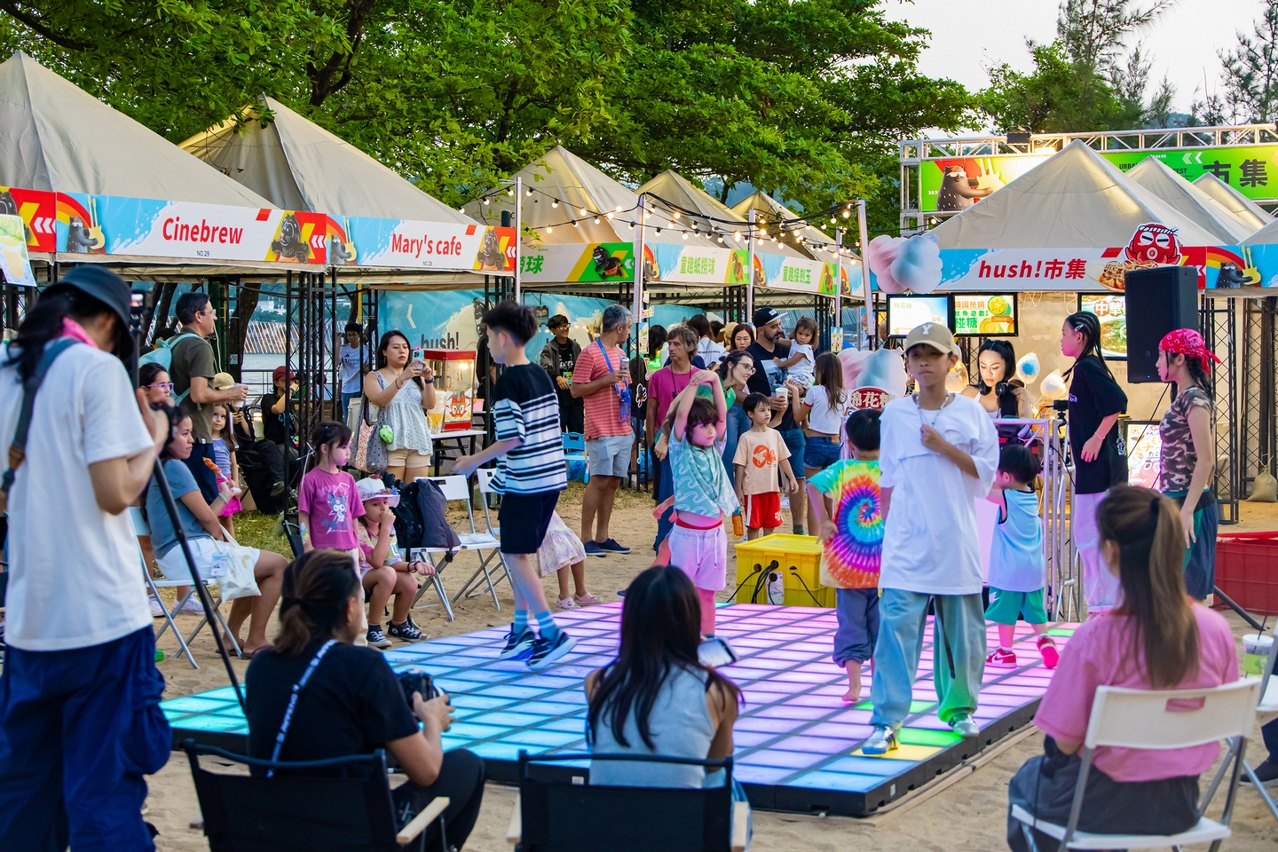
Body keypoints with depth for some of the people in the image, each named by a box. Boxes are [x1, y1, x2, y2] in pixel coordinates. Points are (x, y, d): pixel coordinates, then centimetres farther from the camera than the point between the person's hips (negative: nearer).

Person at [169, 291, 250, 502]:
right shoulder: (200, 347, -13)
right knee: (207, 500, -6)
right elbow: (199, 394, -23)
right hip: (195, 435, -9)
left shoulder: (175, 344, 15)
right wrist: (229, 394, -7)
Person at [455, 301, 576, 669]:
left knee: (515, 555, -4)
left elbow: (513, 437, -19)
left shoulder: (508, 382, -14)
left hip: (525, 480, -9)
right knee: (518, 552, 16)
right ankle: (522, 629, 20)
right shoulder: (541, 376, 11)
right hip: (551, 475, 9)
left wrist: (474, 461, -8)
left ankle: (552, 632, -9)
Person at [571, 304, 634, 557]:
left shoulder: (620, 354, 17)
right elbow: (576, 390, -11)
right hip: (601, 431, -8)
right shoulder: (590, 353, -9)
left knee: (613, 481, 6)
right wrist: (607, 380, -19)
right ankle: (586, 538, -6)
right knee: (599, 481, -10)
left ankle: (602, 536, 11)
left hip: (622, 430, 8)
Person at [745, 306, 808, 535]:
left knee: (798, 478, 10)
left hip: (792, 425, 6)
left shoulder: (786, 351, 12)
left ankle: (798, 530, 20)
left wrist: (796, 389, -3)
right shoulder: (750, 355, -8)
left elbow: (799, 385, 21)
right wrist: (764, 401, -24)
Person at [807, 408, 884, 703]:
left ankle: (854, 684, 0)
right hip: (884, 567, 1)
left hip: (846, 565, -1)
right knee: (881, 624, 12)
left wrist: (823, 522, -20)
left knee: (851, 624, 7)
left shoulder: (841, 469, -6)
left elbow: (814, 485, -22)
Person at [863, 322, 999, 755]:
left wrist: (945, 448, -12)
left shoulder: (970, 411, 2)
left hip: (956, 542, 0)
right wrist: (888, 527, 10)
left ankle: (958, 707, 28)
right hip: (907, 542, 0)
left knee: (961, 628, 9)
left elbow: (987, 471, -1)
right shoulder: (894, 414, 5)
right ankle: (887, 720, -8)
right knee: (897, 625, -9)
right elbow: (887, 480, 12)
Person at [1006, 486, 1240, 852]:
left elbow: (1066, 741, -18)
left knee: (1025, 780, 31)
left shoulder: (1095, 638, -27)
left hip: (1103, 804, -4)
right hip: (1178, 804, 5)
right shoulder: (1217, 630, -14)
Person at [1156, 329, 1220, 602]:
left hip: (1188, 503, -10)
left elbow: (1206, 461, -20)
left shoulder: (1194, 398, -14)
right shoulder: (1185, 397, 13)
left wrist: (1187, 511, -23)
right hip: (1176, 501, 10)